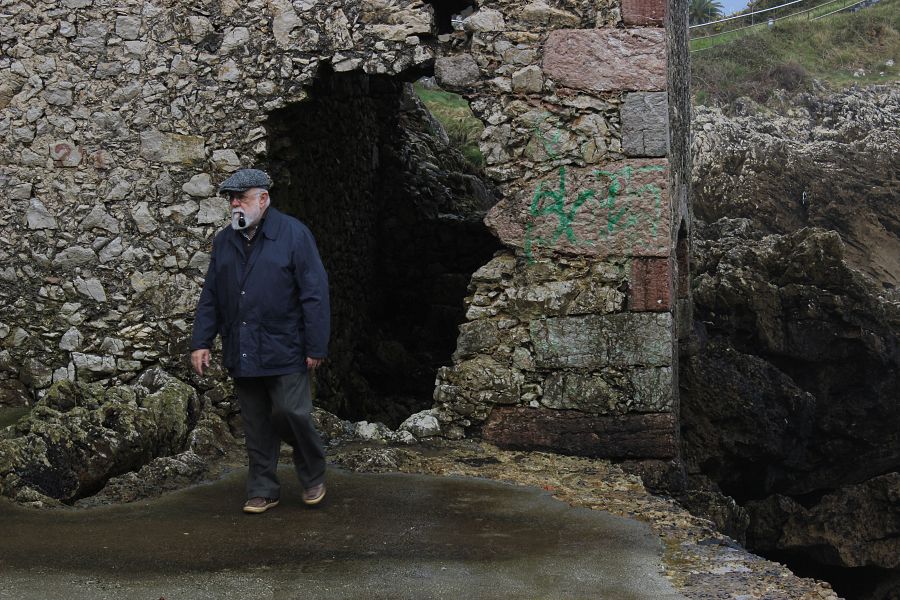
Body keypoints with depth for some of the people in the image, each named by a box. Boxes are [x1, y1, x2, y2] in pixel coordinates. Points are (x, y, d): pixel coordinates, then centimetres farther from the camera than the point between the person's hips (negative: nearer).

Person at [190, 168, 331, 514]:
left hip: (285, 352, -5)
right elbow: (210, 297, 14)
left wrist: (316, 347, -11)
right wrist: (201, 342, 5)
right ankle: (262, 490, 19)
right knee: (256, 425, 9)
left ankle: (314, 477, 18)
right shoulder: (224, 241, 11)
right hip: (241, 353, 5)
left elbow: (315, 294, -8)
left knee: (292, 414, -7)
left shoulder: (294, 234, -5)